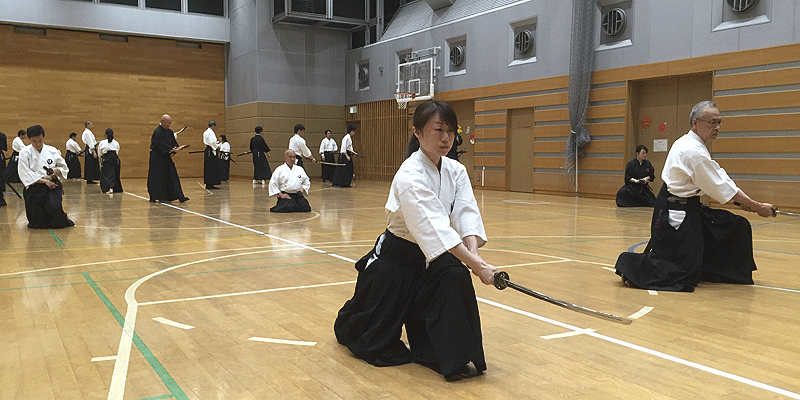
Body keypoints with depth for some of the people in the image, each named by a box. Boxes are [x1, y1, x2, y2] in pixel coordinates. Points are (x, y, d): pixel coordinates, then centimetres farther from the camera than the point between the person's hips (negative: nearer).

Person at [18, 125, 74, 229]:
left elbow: (64, 168, 14)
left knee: (54, 208, -28)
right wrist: (45, 181, -15)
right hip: (34, 188, -1)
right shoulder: (25, 153, 0)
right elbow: (26, 175, -7)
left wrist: (57, 171, -10)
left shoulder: (52, 151, 7)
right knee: (38, 224, -9)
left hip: (52, 186, 1)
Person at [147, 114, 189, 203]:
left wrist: (176, 148, -11)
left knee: (172, 177, 3)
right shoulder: (157, 132, -14)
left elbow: (174, 142, 11)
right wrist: (172, 150, -26)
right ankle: (153, 198, 7)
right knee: (157, 178, -3)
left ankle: (179, 196, 2)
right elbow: (161, 145, -23)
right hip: (157, 158, -7)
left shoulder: (170, 132, 11)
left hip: (166, 157, 7)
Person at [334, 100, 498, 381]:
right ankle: (346, 325, 44)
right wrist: (476, 264, -44)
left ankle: (454, 358, -7)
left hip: (432, 257, 6)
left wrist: (473, 251, -36)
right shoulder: (410, 176, -28)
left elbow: (466, 214, -17)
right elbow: (433, 227, -38)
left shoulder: (455, 171, -4)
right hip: (396, 255, -6)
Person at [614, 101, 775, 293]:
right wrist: (758, 207, -8)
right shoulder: (694, 151, -22)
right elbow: (721, 188, -17)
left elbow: (720, 177, 12)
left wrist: (744, 200, 2)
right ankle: (631, 265, 2)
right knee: (685, 276, -7)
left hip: (688, 209, 10)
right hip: (675, 213, -10)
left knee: (737, 226, 14)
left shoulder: (690, 144, 10)